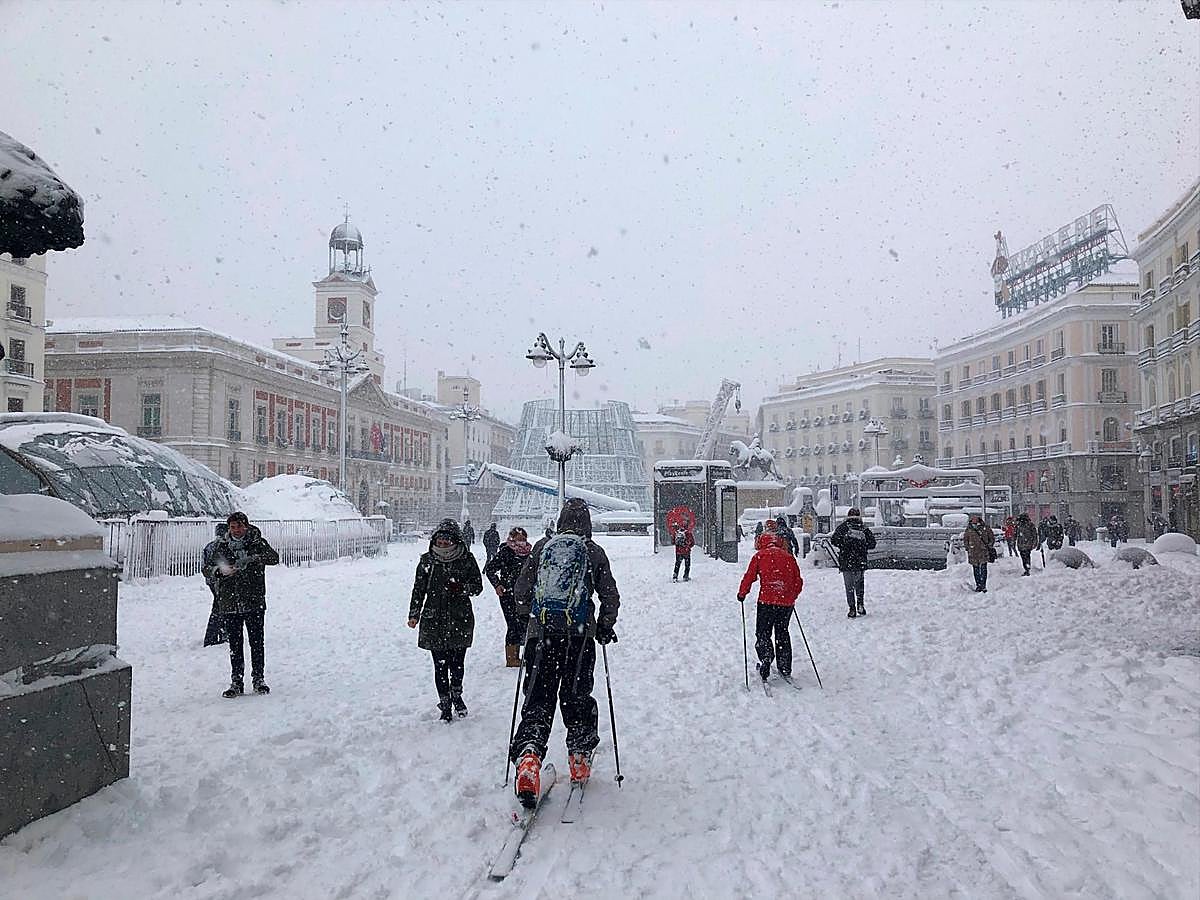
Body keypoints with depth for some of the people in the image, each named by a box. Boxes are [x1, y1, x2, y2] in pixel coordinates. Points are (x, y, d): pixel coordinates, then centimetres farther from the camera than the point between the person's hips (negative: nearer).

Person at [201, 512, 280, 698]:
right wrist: (220, 570, -19)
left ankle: (258, 679, 14)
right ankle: (236, 682, 12)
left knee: (256, 641, 2)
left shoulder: (257, 543, 1)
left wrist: (251, 559, -31)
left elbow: (274, 557, -15)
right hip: (229, 603, 2)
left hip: (254, 601, -1)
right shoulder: (221, 546, 7)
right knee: (235, 644, 5)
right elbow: (207, 569, 3)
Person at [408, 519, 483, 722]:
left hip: (460, 620, 0)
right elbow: (418, 589, 9)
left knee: (457, 663, 3)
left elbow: (478, 586, 4)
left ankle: (456, 694, 32)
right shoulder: (427, 560, 4)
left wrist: (461, 587, -16)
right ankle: (445, 703, 15)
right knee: (440, 665, 0)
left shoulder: (466, 559, 1)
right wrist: (414, 614, 3)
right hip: (434, 621, 1)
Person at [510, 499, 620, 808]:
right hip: (579, 634, 0)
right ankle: (580, 759, 22)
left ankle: (528, 755, -18)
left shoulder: (541, 547, 5)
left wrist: (529, 616, 25)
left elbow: (522, 588, 9)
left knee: (538, 699, 2)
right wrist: (605, 627, 18)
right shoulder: (593, 552, 1)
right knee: (577, 696, 15)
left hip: (541, 632, 1)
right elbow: (611, 596, 4)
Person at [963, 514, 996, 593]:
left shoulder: (986, 527, 2)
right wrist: (967, 547, 8)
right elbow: (965, 539, 18)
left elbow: (992, 538, 10)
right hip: (973, 552, 2)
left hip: (983, 551, -2)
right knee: (976, 569, 6)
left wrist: (989, 547, 3)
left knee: (983, 568, -6)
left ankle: (983, 585, 0)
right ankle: (978, 585, 15)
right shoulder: (969, 529, 8)